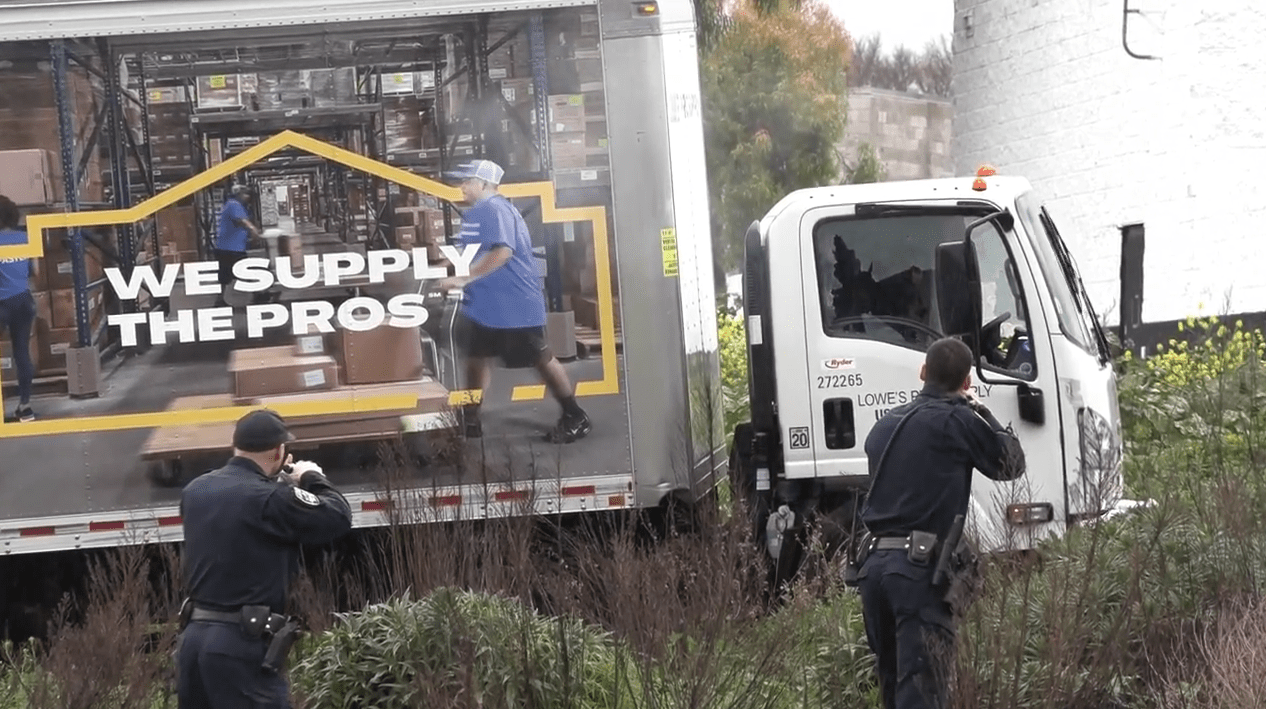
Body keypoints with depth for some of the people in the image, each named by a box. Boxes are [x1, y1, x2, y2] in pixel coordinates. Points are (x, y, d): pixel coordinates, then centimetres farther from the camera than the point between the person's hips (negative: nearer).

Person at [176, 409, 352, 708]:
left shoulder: (196, 491, 8)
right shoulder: (271, 498, -15)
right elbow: (338, 517, -8)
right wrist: (313, 479, 9)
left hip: (194, 636, 8)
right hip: (241, 643, -8)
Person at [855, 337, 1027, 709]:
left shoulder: (886, 423, 17)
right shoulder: (957, 420, -4)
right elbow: (1011, 463, 8)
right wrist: (977, 409, 21)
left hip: (874, 565, 7)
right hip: (920, 568, -7)